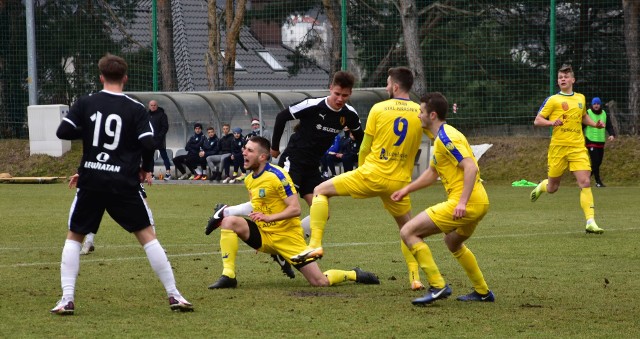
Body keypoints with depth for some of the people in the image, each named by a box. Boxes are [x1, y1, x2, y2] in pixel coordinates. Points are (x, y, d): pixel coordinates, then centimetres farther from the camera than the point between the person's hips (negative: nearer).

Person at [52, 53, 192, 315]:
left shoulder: (85, 104, 2)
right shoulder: (136, 109, -1)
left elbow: (63, 132, -1)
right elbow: (148, 144, -8)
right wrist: (146, 169, 10)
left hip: (90, 182, 1)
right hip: (124, 184, -1)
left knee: (74, 237, 14)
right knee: (147, 236, 6)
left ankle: (67, 299, 2)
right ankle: (173, 295, 3)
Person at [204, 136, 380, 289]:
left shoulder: (277, 176, -17)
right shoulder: (249, 180, 8)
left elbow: (295, 209, -22)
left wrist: (269, 217, -31)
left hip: (287, 237, -7)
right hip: (262, 235, 7)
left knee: (321, 282, -10)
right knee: (229, 221, -19)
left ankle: (352, 274, 21)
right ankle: (228, 276, -19)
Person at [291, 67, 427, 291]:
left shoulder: (379, 109, -3)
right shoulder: (419, 113, 2)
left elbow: (365, 148, 3)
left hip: (372, 174, -3)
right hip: (399, 182, 3)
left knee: (321, 191, 11)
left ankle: (315, 244, -3)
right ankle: (415, 278, 14)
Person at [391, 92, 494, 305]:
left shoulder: (446, 137, -14)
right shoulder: (441, 138, 19)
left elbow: (471, 167, -24)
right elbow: (432, 173, 32)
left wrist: (462, 202, -31)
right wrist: (407, 189, 27)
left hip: (465, 204, -11)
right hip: (479, 203, 11)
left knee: (408, 232, -10)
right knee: (453, 243, 36)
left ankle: (438, 286, -11)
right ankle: (482, 292, 39)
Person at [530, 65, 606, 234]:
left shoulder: (581, 98, 12)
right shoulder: (553, 100, -1)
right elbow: (537, 120, -1)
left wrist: (595, 124, 13)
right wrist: (551, 122, -20)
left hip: (578, 147, 2)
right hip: (558, 147, -2)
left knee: (585, 183, -14)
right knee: (552, 188, 8)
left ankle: (591, 222, -17)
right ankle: (541, 186, 45)